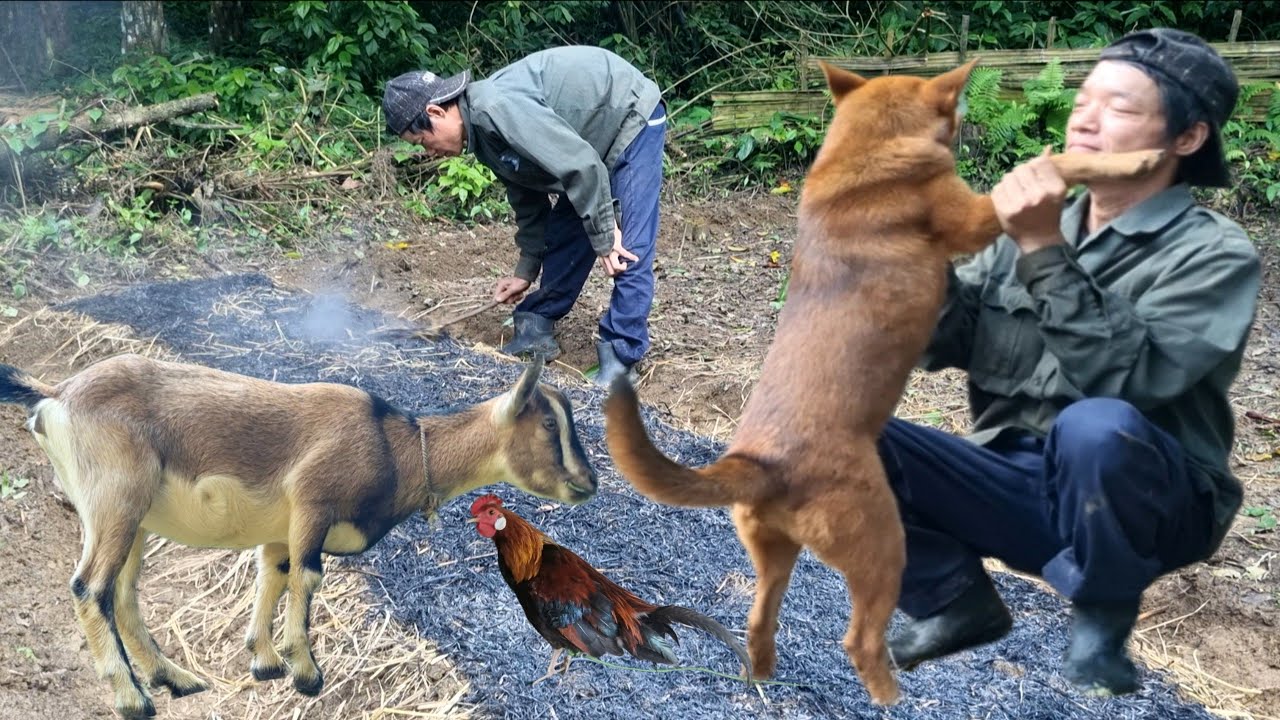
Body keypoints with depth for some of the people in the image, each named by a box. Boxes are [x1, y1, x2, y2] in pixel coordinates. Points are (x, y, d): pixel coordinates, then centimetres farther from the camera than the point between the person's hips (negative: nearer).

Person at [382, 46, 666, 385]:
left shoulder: (497, 108, -30)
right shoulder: (484, 135, 1)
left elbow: (581, 165, -32)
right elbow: (529, 198, 12)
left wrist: (604, 237, -25)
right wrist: (526, 270, 16)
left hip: (633, 118, -10)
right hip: (597, 138, 10)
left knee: (628, 252, -13)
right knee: (562, 235, 11)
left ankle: (620, 361, -9)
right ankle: (536, 330, 21)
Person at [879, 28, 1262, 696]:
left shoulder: (1215, 254, -10)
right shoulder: (1036, 222, 5)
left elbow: (1125, 381, -25)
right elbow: (942, 345, 1)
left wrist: (1045, 252, -29)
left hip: (1144, 508, -4)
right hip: (1015, 486, 4)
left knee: (1095, 426, -38)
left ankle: (1101, 620, -8)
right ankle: (958, 600, 5)